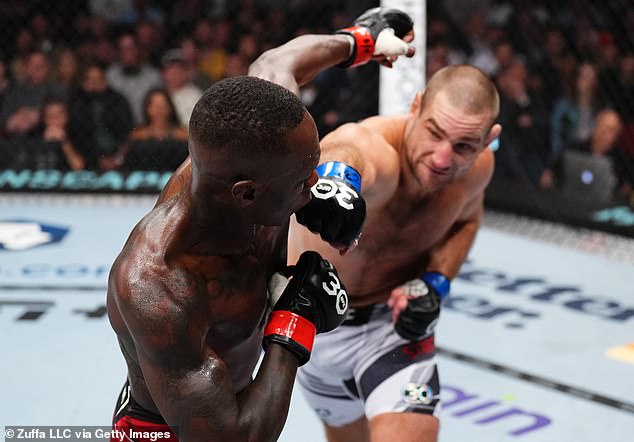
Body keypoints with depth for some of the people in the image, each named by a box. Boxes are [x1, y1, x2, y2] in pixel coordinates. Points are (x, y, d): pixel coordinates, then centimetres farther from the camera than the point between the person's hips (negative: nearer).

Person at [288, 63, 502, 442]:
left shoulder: (478, 165, -19)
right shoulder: (377, 148, -37)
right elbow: (350, 149, -64)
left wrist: (436, 282, -14)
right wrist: (338, 172, -88)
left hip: (395, 319, 1)